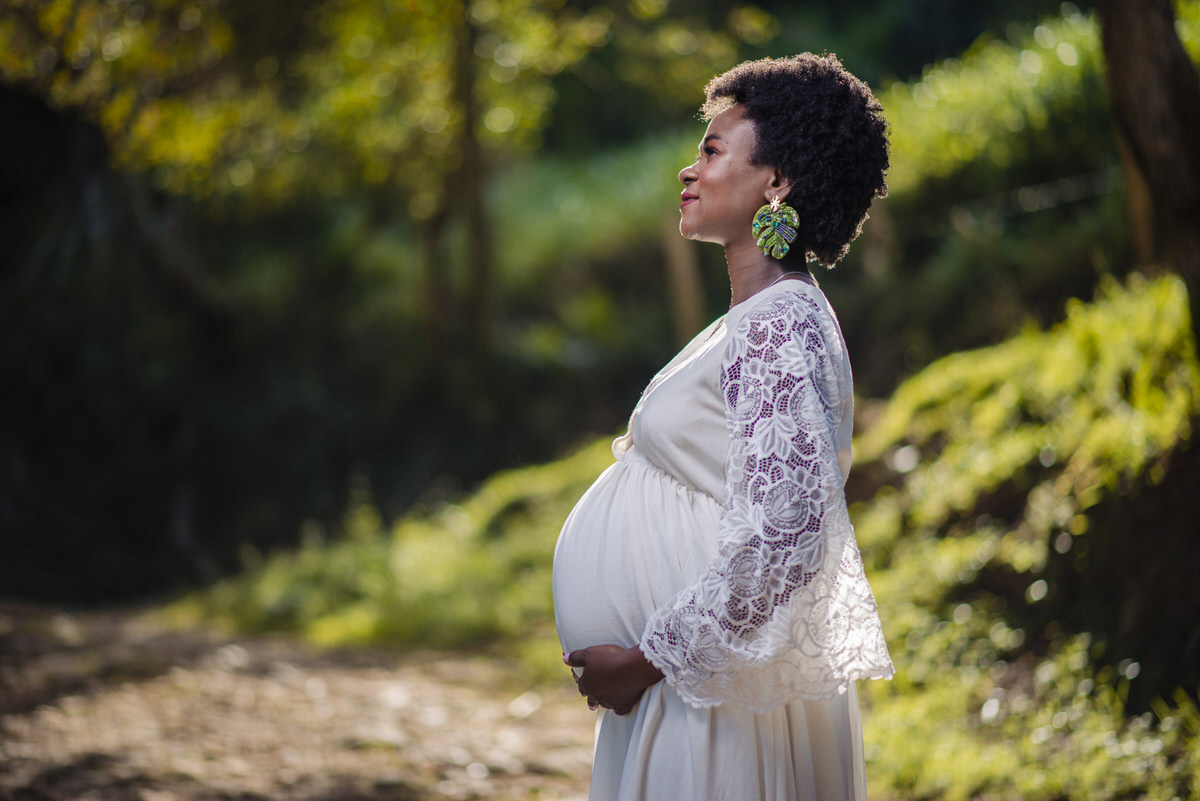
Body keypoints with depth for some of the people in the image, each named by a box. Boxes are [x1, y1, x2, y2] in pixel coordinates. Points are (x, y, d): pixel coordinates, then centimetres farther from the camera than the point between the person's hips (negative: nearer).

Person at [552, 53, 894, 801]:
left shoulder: (780, 330, -18)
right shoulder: (756, 319, 12)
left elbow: (780, 542, -26)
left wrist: (647, 660, -19)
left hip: (721, 700, -9)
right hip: (691, 680, 9)